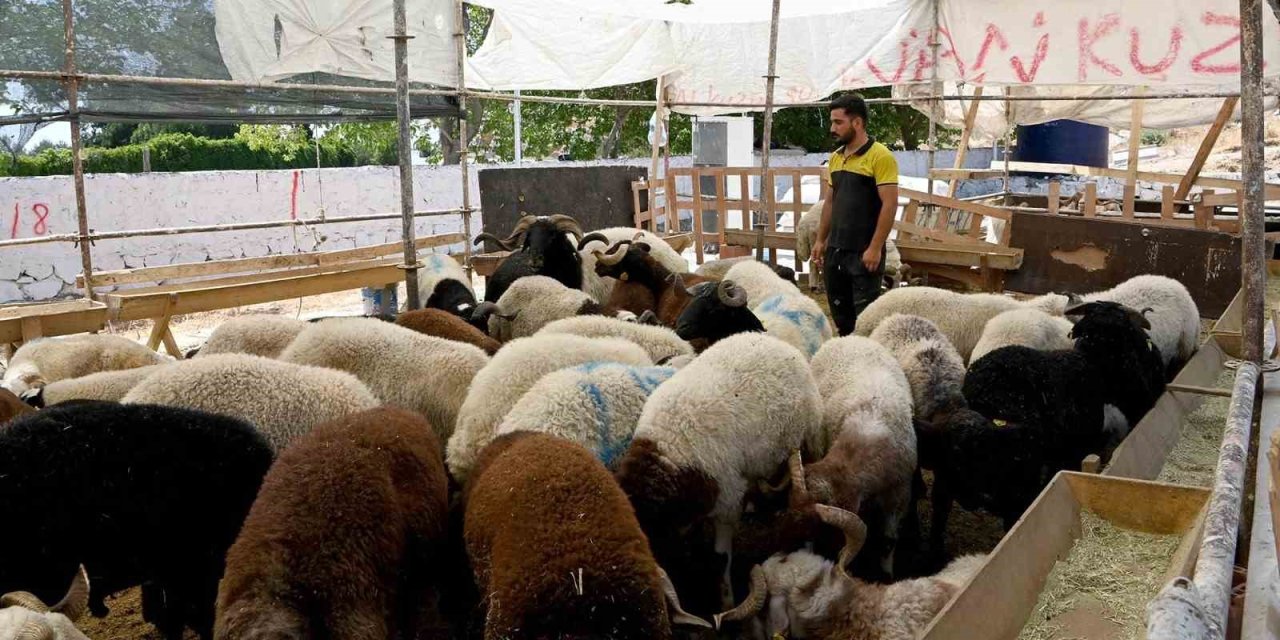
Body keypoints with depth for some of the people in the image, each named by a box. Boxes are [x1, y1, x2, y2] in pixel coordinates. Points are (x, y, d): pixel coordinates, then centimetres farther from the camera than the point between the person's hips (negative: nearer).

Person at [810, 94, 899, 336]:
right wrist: (821, 239, 15)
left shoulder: (880, 156, -12)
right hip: (835, 249, 7)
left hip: (864, 252, -7)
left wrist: (875, 248, -20)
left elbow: (890, 204, -16)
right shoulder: (835, 158, 10)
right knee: (840, 312, 14)